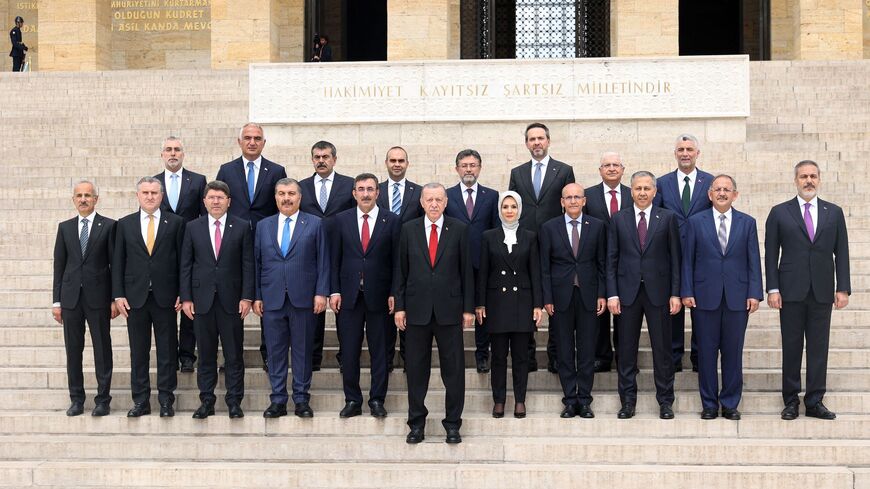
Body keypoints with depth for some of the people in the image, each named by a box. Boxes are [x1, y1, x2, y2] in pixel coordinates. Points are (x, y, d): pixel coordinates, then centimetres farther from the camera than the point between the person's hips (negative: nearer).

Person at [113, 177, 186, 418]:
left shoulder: (175, 222, 3)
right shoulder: (125, 224, 7)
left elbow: (182, 260, 2)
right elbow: (118, 262, 6)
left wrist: (182, 294, -3)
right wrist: (118, 295, -1)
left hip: (165, 296, -1)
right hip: (135, 296, 1)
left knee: (167, 350, 3)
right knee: (138, 351, 6)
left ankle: (166, 400, 10)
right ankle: (141, 400, 13)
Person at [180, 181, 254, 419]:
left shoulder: (241, 227, 2)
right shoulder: (193, 227, 6)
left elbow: (247, 264, 1)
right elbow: (186, 265, 6)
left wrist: (247, 297, -6)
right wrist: (185, 298, -1)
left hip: (231, 300, -1)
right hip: (202, 299, 1)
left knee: (234, 354, 3)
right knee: (206, 354, 6)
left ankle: (234, 401, 10)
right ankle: (206, 401, 14)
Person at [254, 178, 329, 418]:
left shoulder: (315, 224, 4)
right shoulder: (263, 226, 11)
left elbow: (322, 261, 1)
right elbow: (256, 263, 10)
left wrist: (321, 293, -6)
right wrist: (256, 296, 4)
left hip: (303, 298, -2)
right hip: (271, 298, 2)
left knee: (302, 350, 4)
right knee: (275, 351, 5)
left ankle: (301, 399, 12)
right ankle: (278, 400, 12)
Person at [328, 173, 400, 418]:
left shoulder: (391, 221, 2)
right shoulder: (341, 220, 6)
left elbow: (396, 260, 1)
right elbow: (334, 259, 6)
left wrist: (394, 293, -5)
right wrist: (334, 291, -1)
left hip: (379, 295, -1)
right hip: (349, 295, 1)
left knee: (379, 350, 5)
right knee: (349, 351, 4)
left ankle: (377, 400, 14)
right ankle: (352, 400, 13)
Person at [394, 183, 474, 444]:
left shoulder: (459, 230, 2)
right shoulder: (408, 229, 5)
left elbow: (466, 271, 2)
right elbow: (400, 270, 6)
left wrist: (468, 308, -1)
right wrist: (399, 306, 0)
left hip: (449, 309, -1)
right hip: (417, 309, 1)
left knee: (453, 368, 3)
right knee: (416, 369, 7)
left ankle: (453, 423, 13)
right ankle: (416, 422, 17)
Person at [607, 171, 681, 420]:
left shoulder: (667, 218, 3)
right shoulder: (619, 219, 6)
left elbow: (675, 258, 2)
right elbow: (612, 259, 4)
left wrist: (675, 293, -4)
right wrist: (612, 294, -3)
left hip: (658, 291, -1)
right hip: (628, 291, 1)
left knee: (662, 348, 3)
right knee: (626, 349, 5)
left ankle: (665, 401, 13)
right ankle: (628, 401, 14)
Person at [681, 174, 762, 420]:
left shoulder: (747, 223, 7)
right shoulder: (696, 222, 4)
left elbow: (753, 261, 5)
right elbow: (688, 260, 3)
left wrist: (754, 293, -3)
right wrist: (686, 292, -3)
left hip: (737, 297, 1)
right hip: (705, 296, -1)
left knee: (733, 352, 5)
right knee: (706, 352, 4)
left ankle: (730, 404, 14)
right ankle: (709, 404, 13)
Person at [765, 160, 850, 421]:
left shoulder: (834, 213, 9)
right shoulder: (779, 213, 3)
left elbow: (841, 253, 7)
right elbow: (771, 254, 2)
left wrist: (843, 288, -1)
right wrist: (772, 289, -5)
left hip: (822, 292, 1)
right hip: (791, 291, -1)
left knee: (819, 348, 4)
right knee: (791, 347, 4)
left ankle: (815, 401, 10)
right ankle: (791, 401, 12)